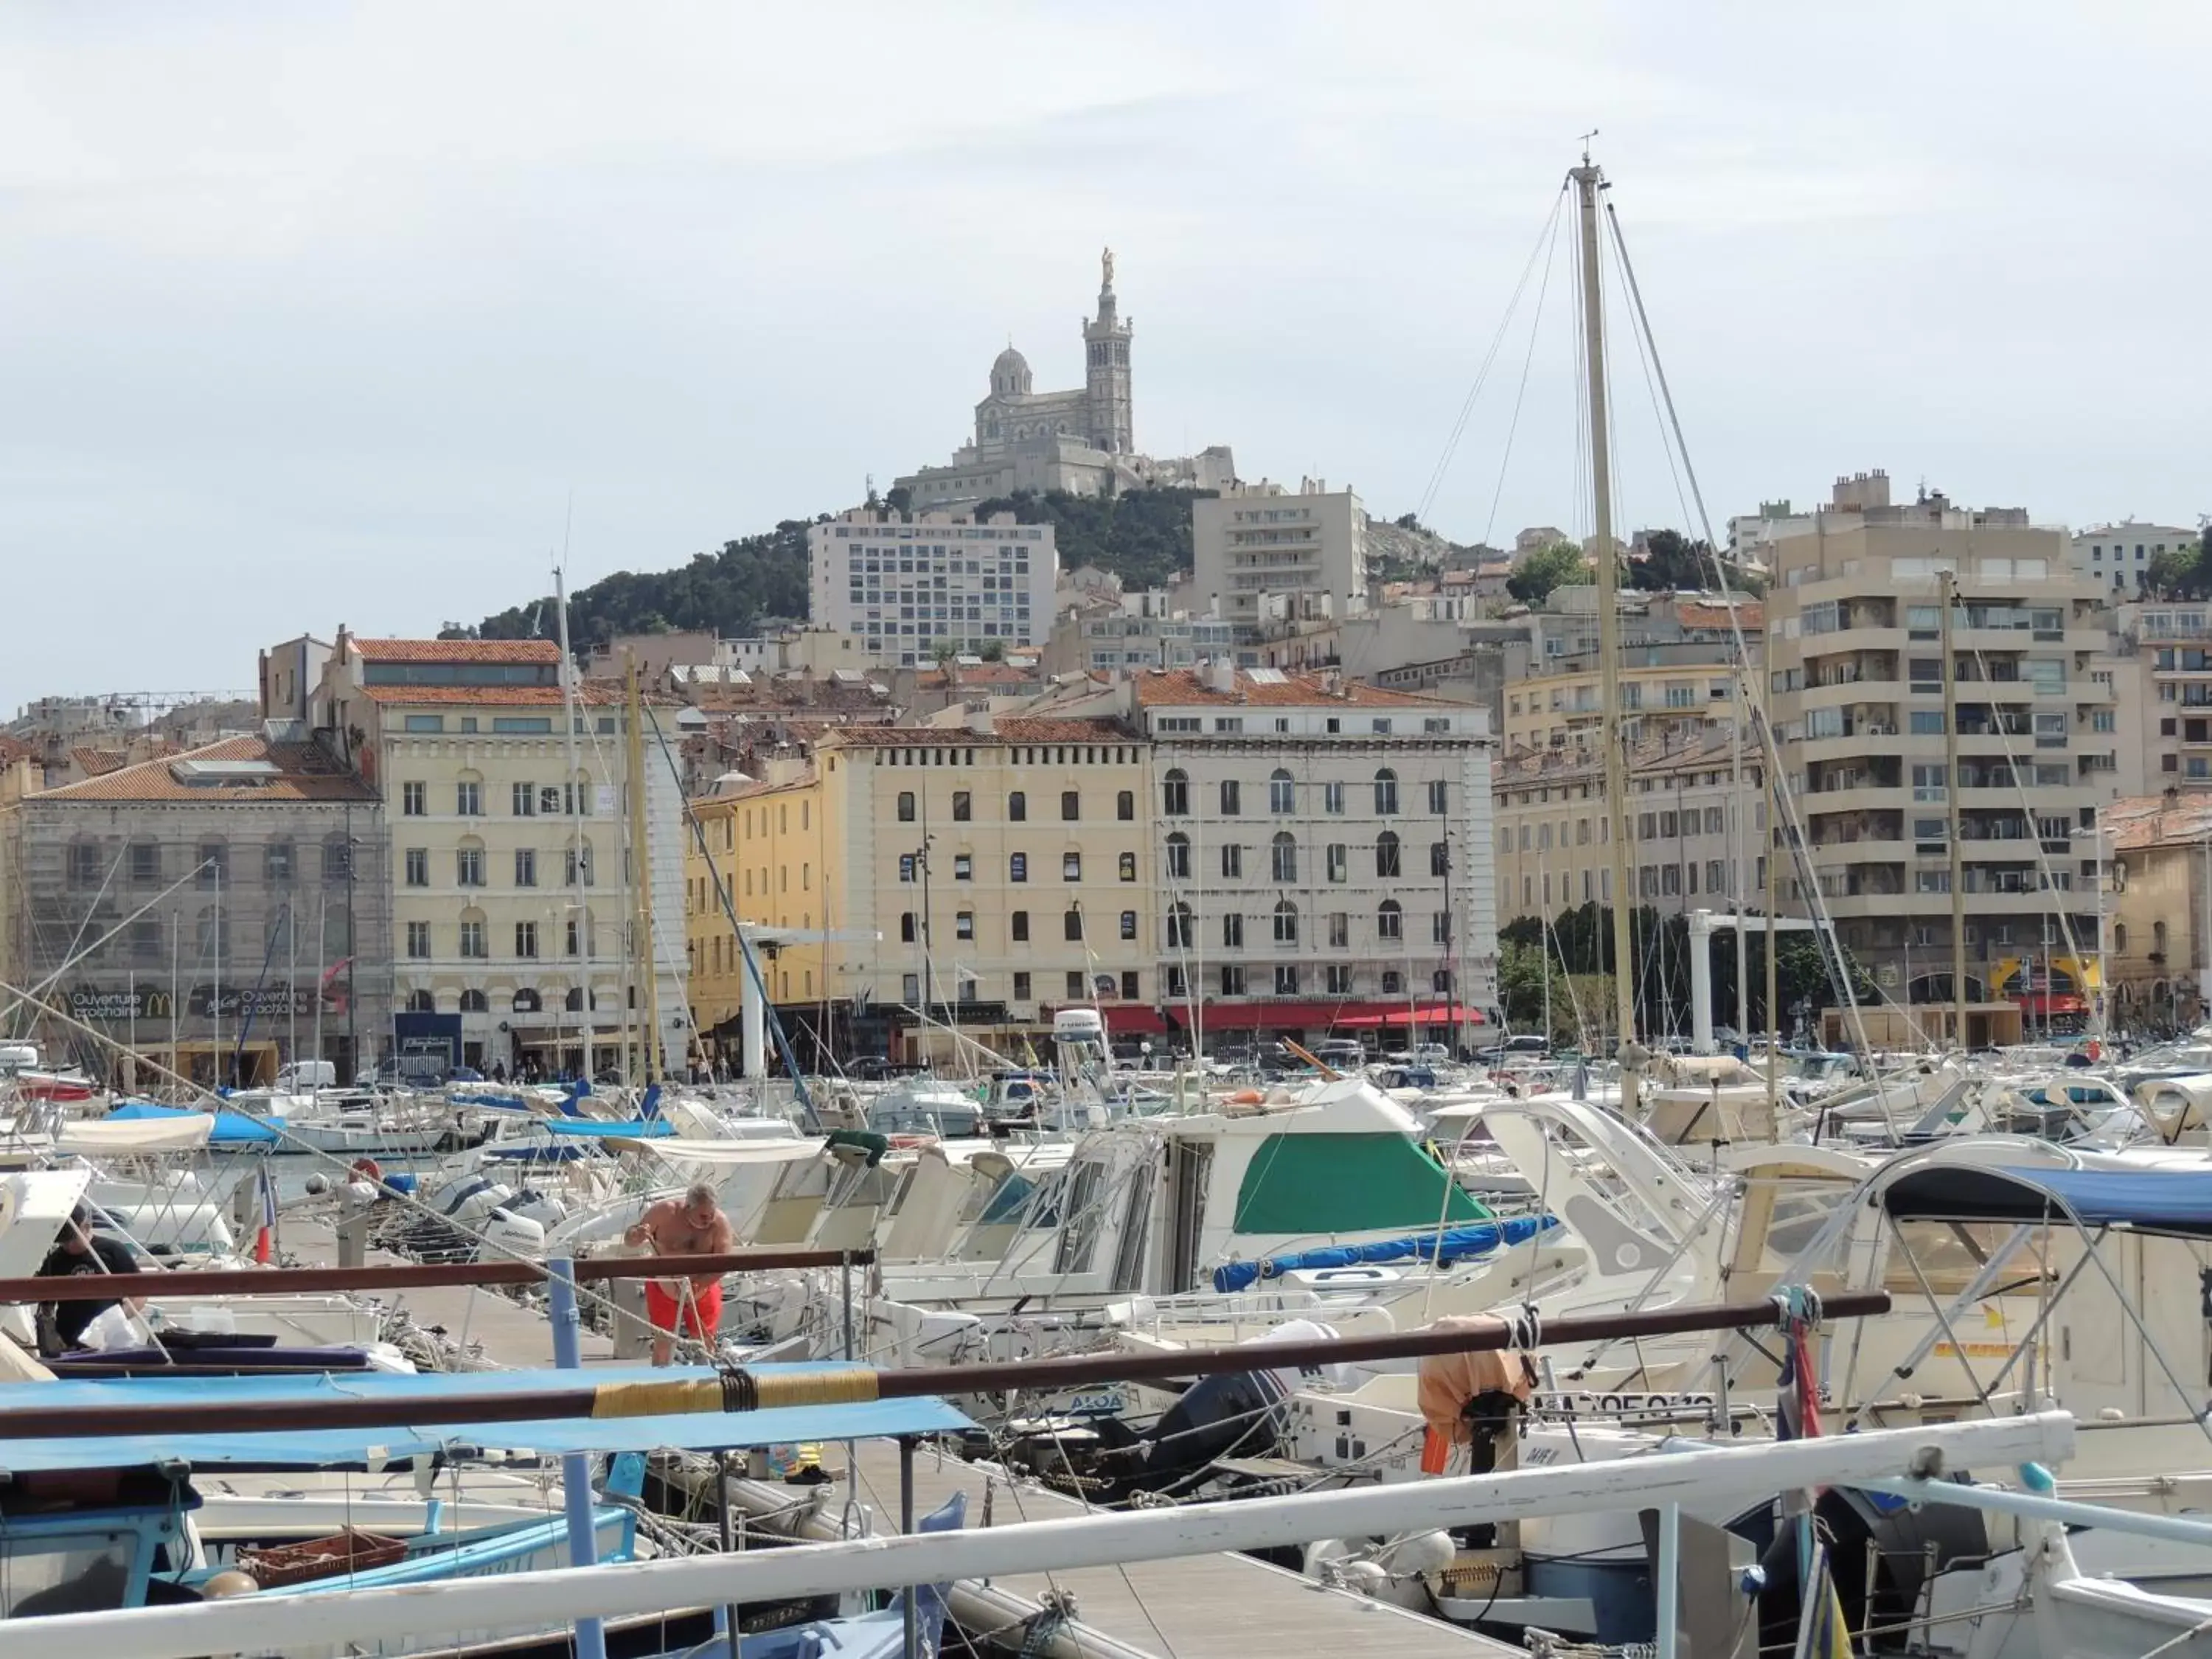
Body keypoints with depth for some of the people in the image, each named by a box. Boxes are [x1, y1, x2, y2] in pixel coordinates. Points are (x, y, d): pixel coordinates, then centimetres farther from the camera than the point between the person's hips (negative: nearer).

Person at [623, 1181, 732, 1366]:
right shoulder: (665, 1212, -23)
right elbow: (629, 1240, -14)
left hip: (703, 1290, 1)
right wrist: (637, 1236, -40)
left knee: (706, 1343, 10)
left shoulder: (720, 1222, -22)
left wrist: (695, 1286, -39)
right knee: (663, 1343, 4)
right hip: (664, 1289, -1)